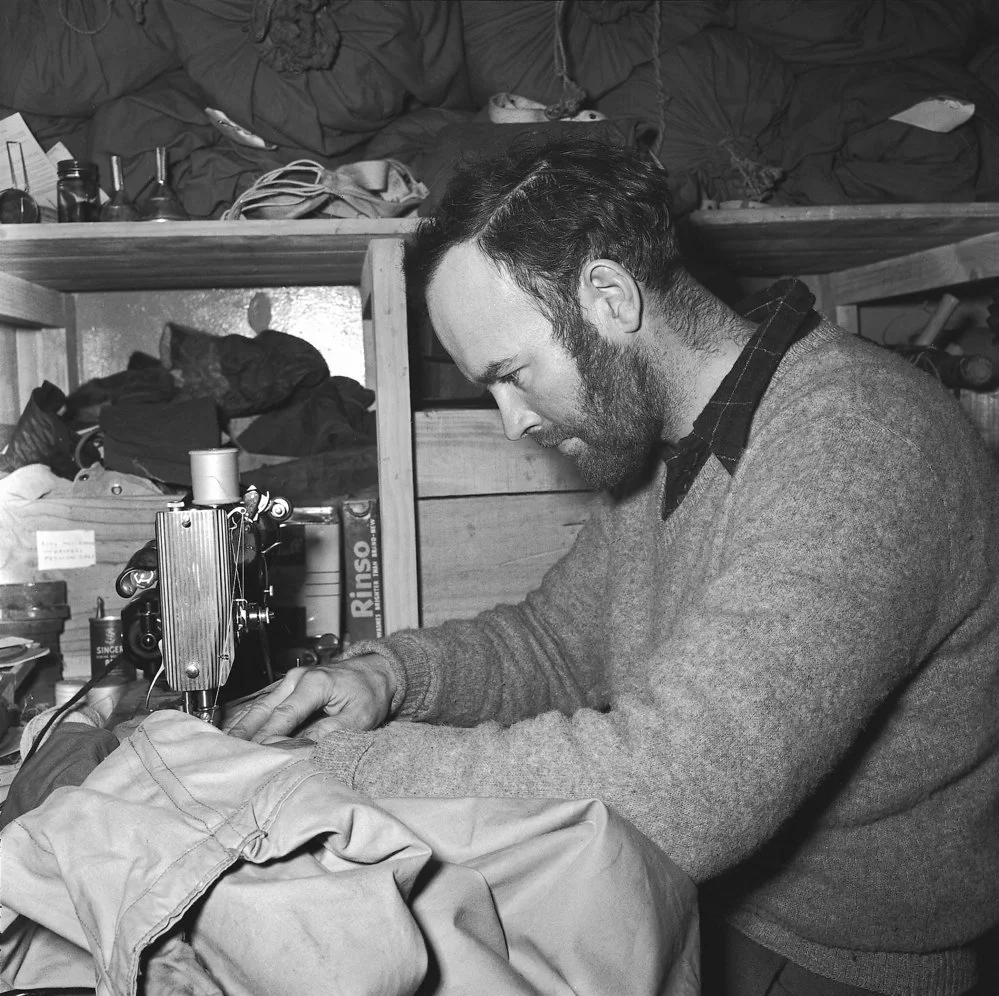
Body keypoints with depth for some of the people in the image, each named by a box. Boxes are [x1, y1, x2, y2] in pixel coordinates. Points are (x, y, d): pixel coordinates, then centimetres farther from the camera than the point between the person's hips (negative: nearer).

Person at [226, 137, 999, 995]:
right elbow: (554, 642, 11)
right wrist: (390, 675, -8)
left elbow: (675, 788, -36)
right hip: (698, 897, 7)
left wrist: (343, 765, -27)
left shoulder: (859, 445, -28)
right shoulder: (660, 439, 3)